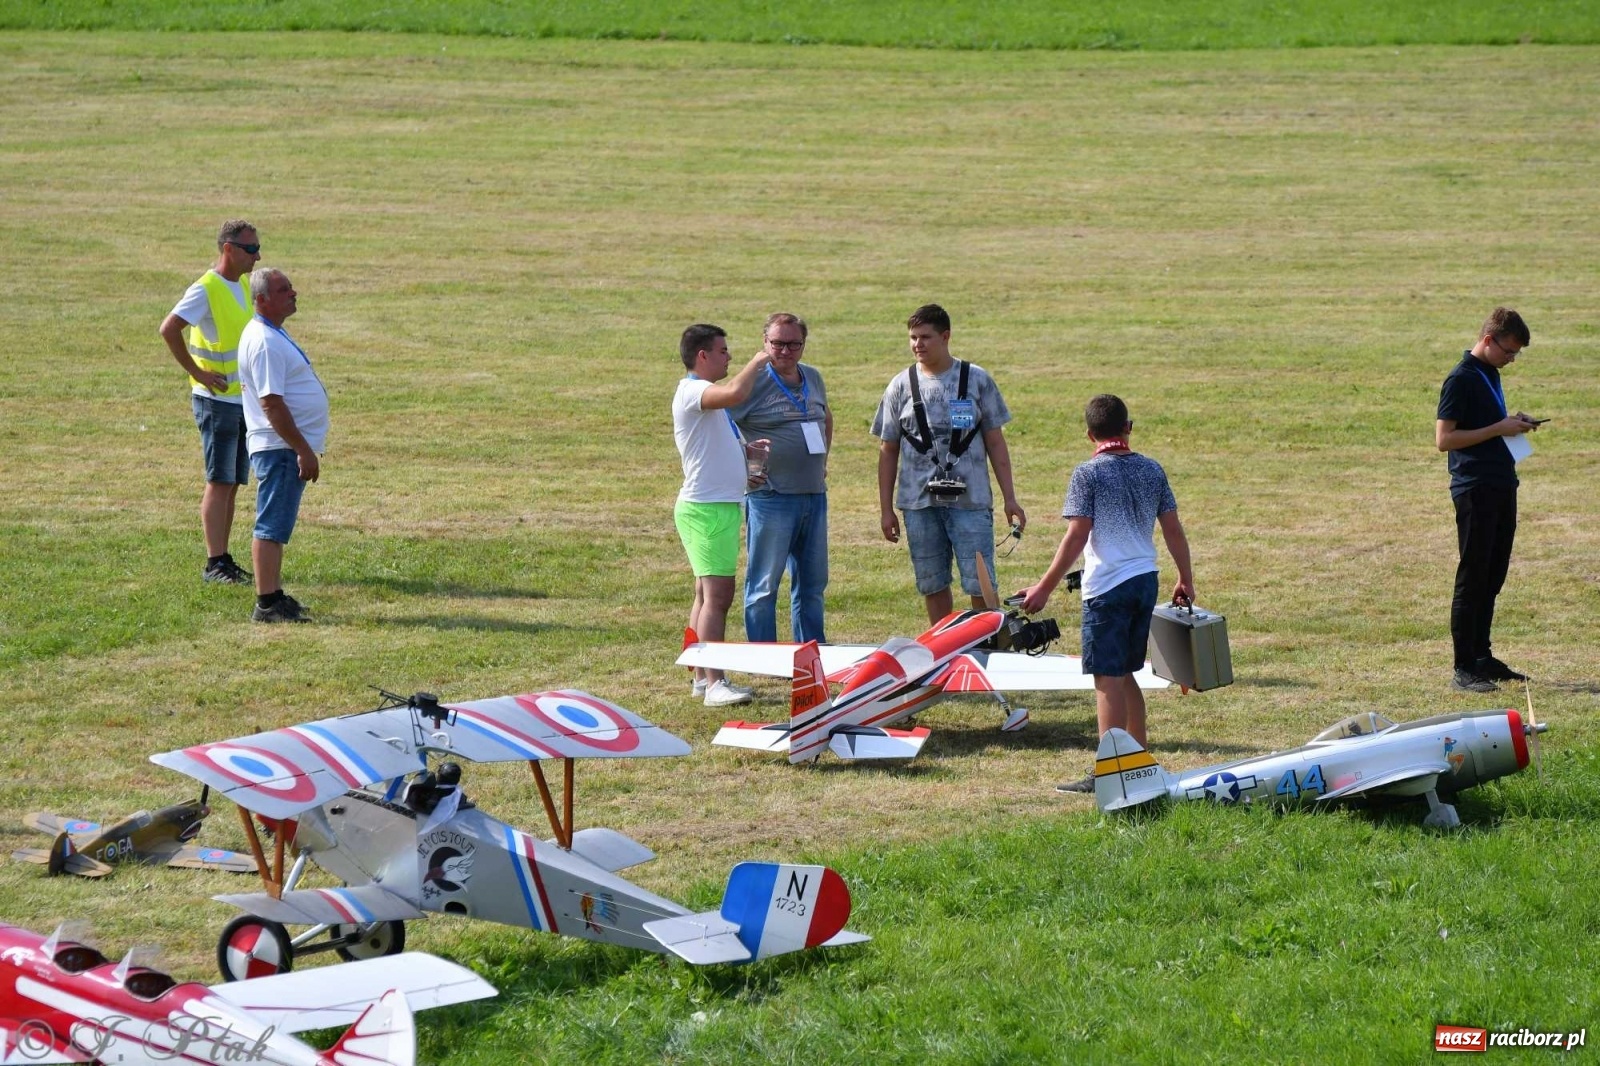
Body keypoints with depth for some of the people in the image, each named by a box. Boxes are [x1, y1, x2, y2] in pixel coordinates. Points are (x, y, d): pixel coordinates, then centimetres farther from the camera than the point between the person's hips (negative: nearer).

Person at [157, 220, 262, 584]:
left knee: (233, 483, 10)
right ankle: (214, 563, -4)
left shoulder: (245, 284, 10)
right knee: (219, 482, -6)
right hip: (217, 400, -8)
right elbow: (169, 329, -27)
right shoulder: (206, 290, -16)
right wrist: (197, 373, -22)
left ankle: (224, 559, 15)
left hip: (245, 399, 8)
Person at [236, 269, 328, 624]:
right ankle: (267, 604, -7)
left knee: (276, 526, 15)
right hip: (281, 448, -11)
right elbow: (271, 403, -23)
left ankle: (274, 595, 22)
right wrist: (303, 450, -22)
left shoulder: (271, 335, 16)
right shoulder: (264, 342, -18)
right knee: (272, 527, -8)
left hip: (285, 448, 11)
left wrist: (303, 448, 22)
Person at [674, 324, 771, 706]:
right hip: (707, 507, -11)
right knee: (717, 595, -14)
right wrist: (756, 363, -17)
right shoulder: (691, 391, -15)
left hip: (723, 503, 11)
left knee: (707, 595, 11)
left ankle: (702, 677, 14)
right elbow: (736, 393, -33)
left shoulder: (706, 395, 18)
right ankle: (714, 684, -18)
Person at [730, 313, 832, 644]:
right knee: (764, 584, -2)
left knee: (813, 582, 13)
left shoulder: (813, 379, 11)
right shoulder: (754, 383, -9)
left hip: (814, 495, 7)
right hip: (771, 496, -7)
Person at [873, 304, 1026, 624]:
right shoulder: (901, 386, 6)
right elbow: (888, 451, 10)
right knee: (933, 586, 8)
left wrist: (1010, 498, 2)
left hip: (970, 501, -2)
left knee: (981, 585, -6)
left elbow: (995, 442, 6)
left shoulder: (977, 380, 3)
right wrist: (886, 510, 7)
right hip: (918, 502, 2)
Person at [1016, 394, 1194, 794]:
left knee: (1108, 678, -4)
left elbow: (1077, 537, -13)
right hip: (1146, 580, 6)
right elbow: (1173, 529, 9)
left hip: (1108, 585, -6)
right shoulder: (1152, 470, 7)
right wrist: (1186, 580, 21)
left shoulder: (1088, 474, -9)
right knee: (1124, 675, 18)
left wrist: (1044, 589, -10)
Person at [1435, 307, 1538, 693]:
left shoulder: (1491, 375, 15)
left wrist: (1513, 424, 8)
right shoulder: (1461, 379, -12)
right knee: (1472, 579, -6)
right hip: (1475, 490, -9)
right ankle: (1464, 670, -4)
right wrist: (1498, 429, -18)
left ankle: (1482, 657, 19)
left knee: (1492, 578, 12)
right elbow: (1444, 438, -17)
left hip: (1502, 487, 9)